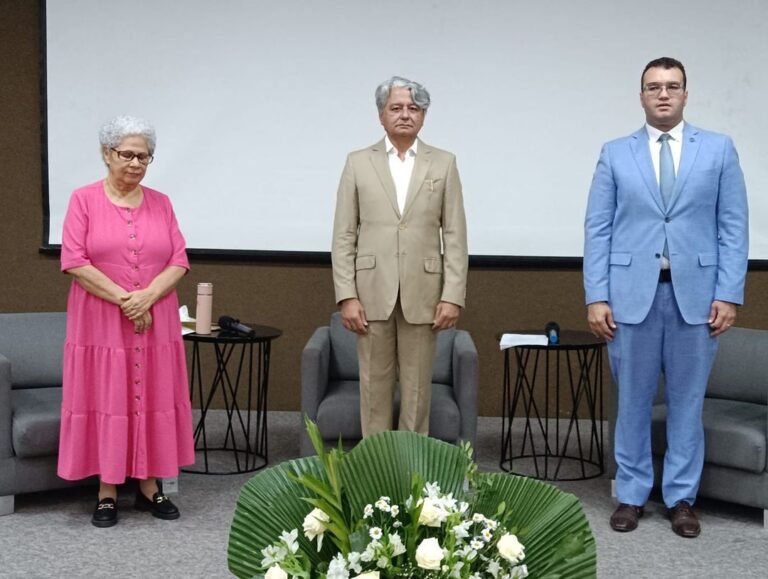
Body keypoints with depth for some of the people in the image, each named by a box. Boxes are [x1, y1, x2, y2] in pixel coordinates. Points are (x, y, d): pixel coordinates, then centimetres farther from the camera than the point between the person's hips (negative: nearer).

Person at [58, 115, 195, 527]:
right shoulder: (84, 200, -1)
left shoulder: (160, 203, 8)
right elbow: (73, 261, -9)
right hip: (101, 324, -3)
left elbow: (179, 261, 3)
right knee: (105, 401, 1)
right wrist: (123, 299, -14)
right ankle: (107, 493, 10)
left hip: (155, 323, 3)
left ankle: (149, 486, 16)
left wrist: (147, 297, -13)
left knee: (152, 399, 6)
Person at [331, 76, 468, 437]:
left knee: (417, 387, 6)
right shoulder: (358, 163, 5)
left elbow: (455, 235, 2)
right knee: (374, 384, 6)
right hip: (372, 292, 0)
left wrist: (452, 296, -6)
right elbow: (343, 236, 2)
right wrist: (347, 296, -6)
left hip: (422, 294, 0)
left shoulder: (443, 163, 6)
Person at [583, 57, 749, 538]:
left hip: (695, 293, 0)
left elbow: (733, 227, 2)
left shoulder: (719, 150, 6)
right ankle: (632, 495, 20)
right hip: (632, 292, 0)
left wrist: (728, 294, -6)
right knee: (633, 400, 8)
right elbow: (597, 230, 3)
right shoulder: (615, 154, 6)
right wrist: (596, 296, -5)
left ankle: (681, 498, 20)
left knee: (687, 400, 8)